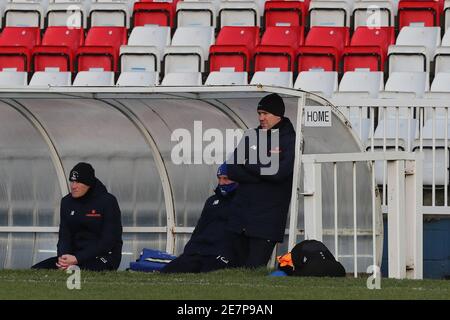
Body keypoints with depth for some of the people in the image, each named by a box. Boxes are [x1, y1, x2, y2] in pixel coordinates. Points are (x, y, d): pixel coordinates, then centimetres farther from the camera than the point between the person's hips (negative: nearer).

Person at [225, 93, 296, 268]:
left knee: (254, 269, -11)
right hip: (240, 213, 5)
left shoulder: (289, 141, -2)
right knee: (234, 266, 6)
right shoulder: (252, 137, 13)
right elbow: (231, 171, 3)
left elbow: (278, 172, -18)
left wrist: (248, 165, -5)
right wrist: (263, 171, -9)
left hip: (267, 220, -5)